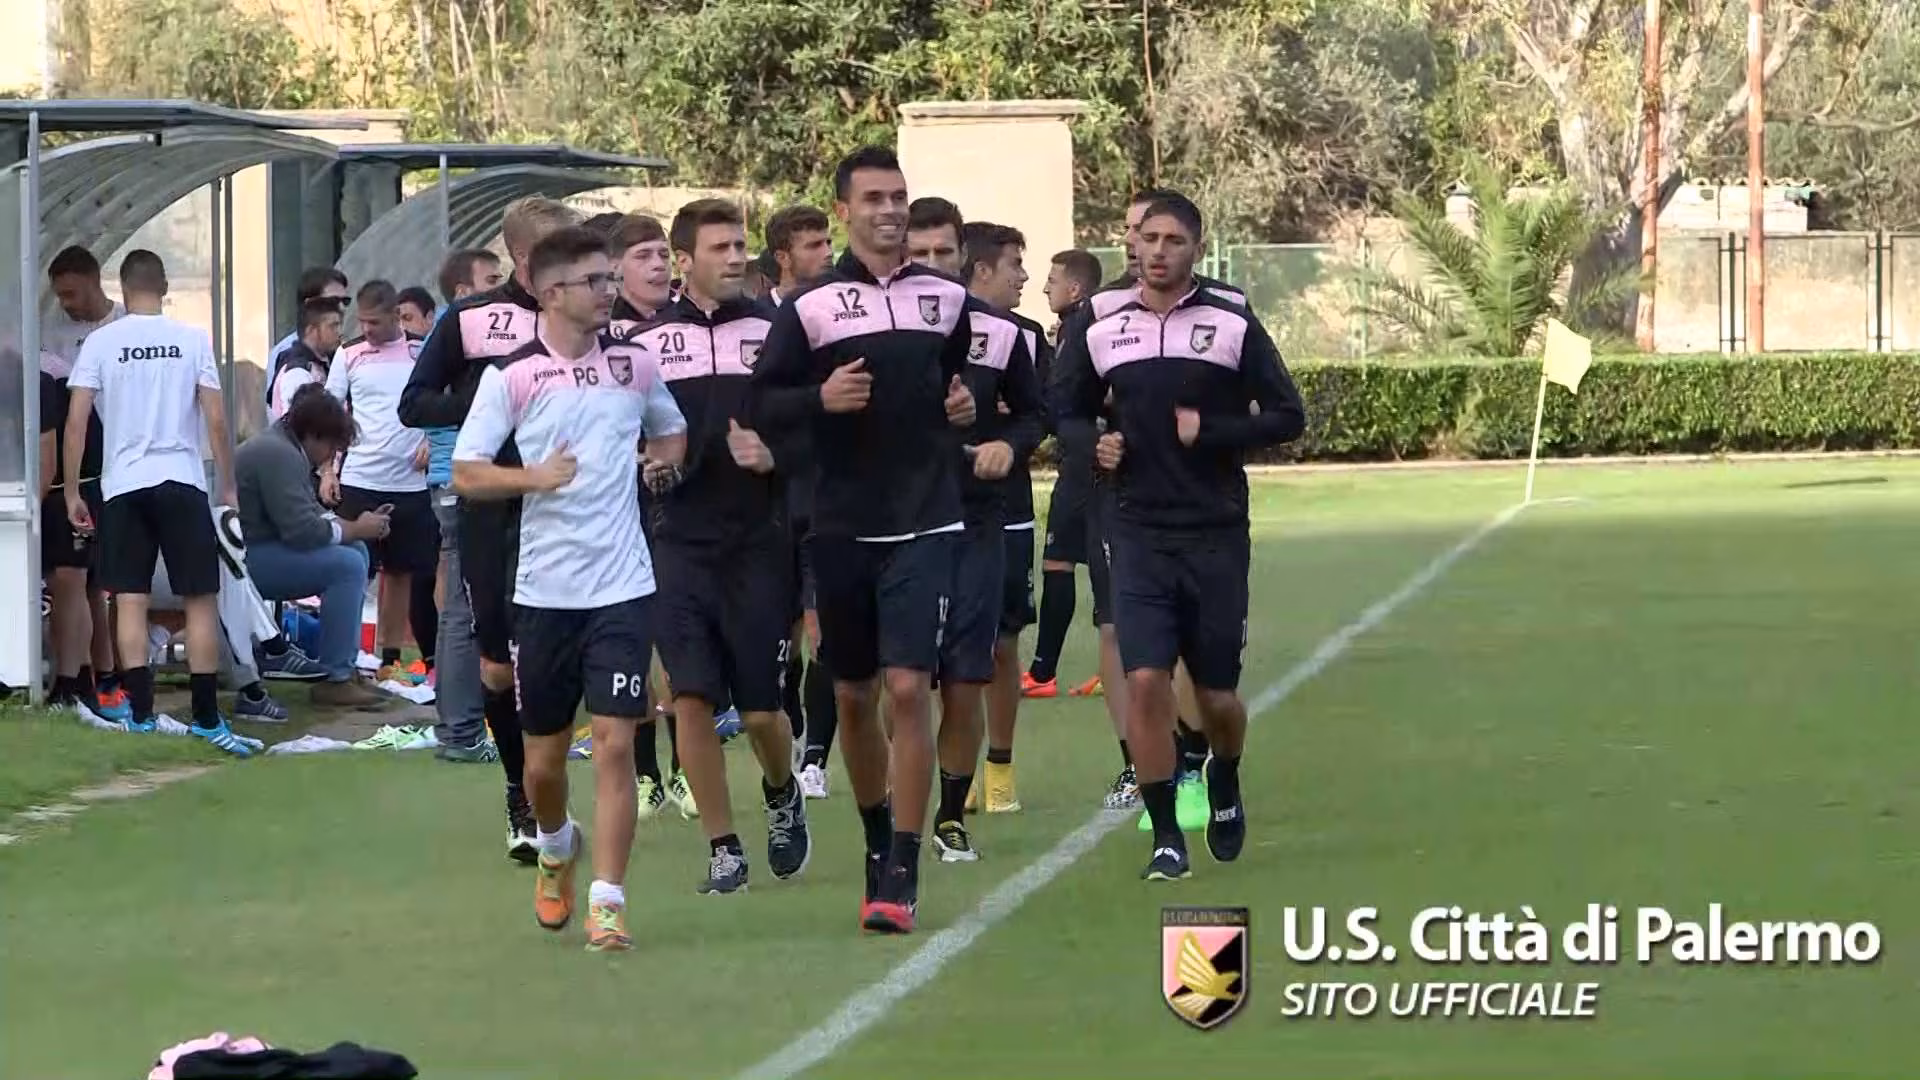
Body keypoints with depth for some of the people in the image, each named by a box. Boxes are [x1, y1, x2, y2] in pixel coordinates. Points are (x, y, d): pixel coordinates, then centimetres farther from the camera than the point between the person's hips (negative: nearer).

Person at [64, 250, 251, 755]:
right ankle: (207, 718, 2)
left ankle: (141, 713, -2)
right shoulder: (193, 340, 1)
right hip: (183, 483, 0)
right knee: (200, 600, 3)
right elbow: (216, 419, -2)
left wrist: (72, 493, 4)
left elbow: (76, 422, -3)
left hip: (123, 486, 0)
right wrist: (229, 487, 8)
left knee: (130, 600, 3)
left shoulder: (101, 342, 0)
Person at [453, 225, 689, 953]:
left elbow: (672, 430, 24)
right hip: (544, 589, -1)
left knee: (614, 743, -10)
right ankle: (557, 849, 41)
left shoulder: (635, 366, 5)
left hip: (622, 587, 1)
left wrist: (667, 459, 3)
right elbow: (465, 475, -4)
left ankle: (607, 904, -7)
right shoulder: (512, 377, -4)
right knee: (544, 756, 10)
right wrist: (533, 477, -20)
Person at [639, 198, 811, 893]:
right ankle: (722, 847, 5)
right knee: (691, 697, -6)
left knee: (761, 707, -1)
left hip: (759, 542, -1)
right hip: (681, 543, 1)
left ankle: (782, 792, 31)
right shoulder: (646, 341, 5)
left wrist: (775, 455, -14)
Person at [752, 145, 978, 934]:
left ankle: (902, 877, -11)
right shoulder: (809, 306, -1)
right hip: (841, 528, 0)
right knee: (853, 698, 10)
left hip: (924, 524, 0)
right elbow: (761, 405, -1)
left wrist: (965, 407, 2)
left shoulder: (947, 298, 7)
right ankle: (877, 843, 31)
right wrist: (821, 400, -18)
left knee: (909, 689, -12)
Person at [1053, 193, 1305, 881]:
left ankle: (1225, 789, 39)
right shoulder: (1100, 327, 4)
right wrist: (1093, 449, -4)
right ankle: (1165, 837, -3)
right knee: (1144, 682, -13)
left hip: (1216, 535, -1)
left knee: (1217, 695, 6)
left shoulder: (1231, 324, -1)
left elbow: (1287, 416, 0)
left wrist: (1210, 433, -13)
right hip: (1138, 533, 1)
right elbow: (1069, 413, 17)